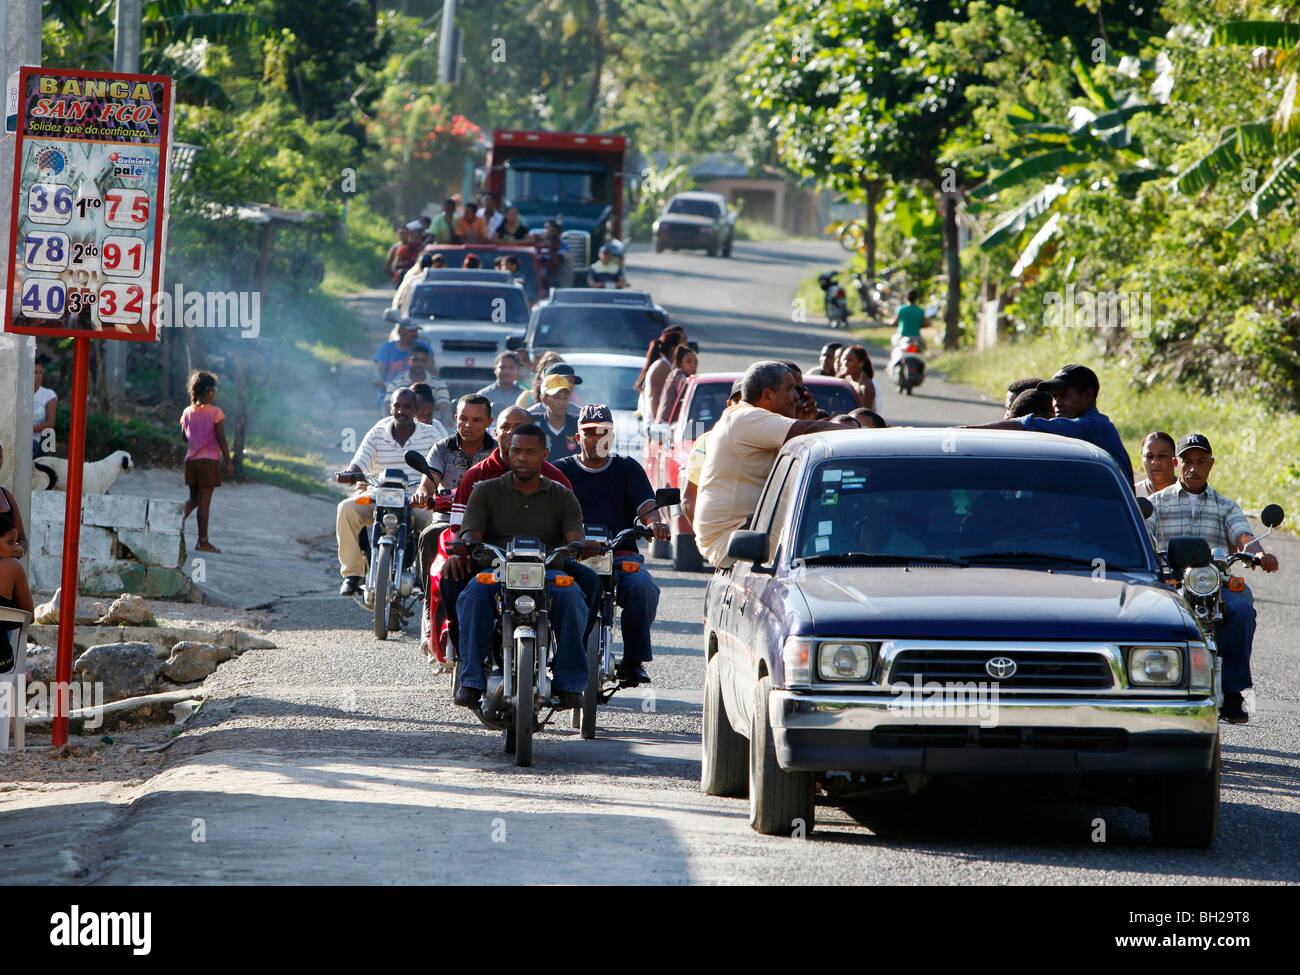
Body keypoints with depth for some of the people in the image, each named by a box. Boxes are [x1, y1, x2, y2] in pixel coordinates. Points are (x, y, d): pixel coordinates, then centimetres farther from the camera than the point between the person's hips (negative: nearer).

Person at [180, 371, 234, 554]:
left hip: (191, 460, 5)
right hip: (209, 460, -5)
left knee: (194, 498, 17)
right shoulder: (215, 412, -9)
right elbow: (221, 440, -10)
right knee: (205, 500, -3)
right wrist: (228, 462, -4)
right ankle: (203, 541, -2)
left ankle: (180, 518, -10)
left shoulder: (188, 412, 6)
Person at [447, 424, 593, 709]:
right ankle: (471, 681, -36)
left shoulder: (563, 497, 18)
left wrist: (580, 547, -24)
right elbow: (470, 533, 2)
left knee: (570, 595, -35)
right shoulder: (486, 491, 16)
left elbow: (575, 537, 2)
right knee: (475, 592, -36)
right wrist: (461, 548, -24)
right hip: (495, 570, 0)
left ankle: (569, 683, -30)